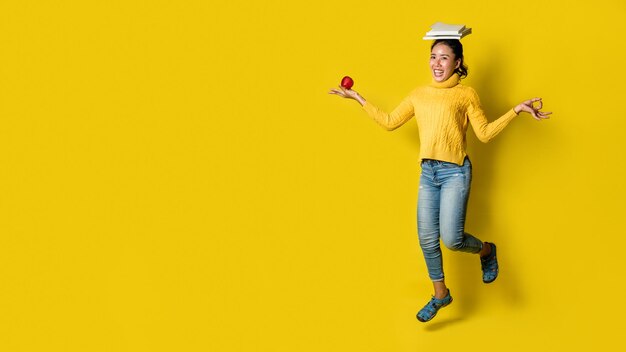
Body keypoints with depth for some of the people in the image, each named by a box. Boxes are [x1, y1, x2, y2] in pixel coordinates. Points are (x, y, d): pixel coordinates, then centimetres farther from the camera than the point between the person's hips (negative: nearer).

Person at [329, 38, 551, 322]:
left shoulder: (466, 94, 1)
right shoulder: (419, 94, 13)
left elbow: (484, 134, 0)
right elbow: (389, 122, 17)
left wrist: (516, 110, -9)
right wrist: (358, 99, 19)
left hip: (455, 172, -4)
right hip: (428, 173, 5)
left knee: (451, 238, -13)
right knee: (427, 239, 4)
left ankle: (487, 251, 21)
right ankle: (440, 294, 24)